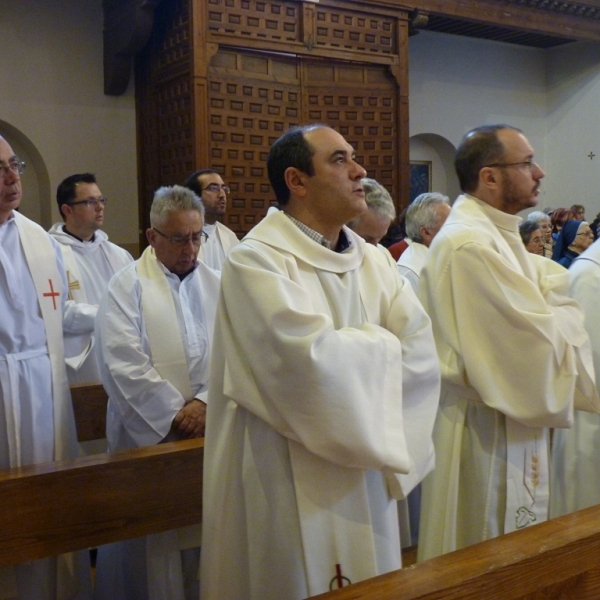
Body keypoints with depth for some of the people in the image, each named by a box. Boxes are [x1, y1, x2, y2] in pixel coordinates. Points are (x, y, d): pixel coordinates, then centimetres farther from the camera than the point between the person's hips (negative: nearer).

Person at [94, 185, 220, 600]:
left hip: (209, 430, 4)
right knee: (152, 544, 5)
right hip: (149, 434, -3)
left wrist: (205, 403, -14)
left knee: (205, 532, 10)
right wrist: (175, 415, -13)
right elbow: (124, 367, -13)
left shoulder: (216, 285, 8)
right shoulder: (128, 286, -4)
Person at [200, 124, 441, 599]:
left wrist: (349, 358, -16)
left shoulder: (375, 261, 6)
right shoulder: (257, 260, -14)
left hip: (365, 479, 7)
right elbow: (315, 362, -26)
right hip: (288, 490, -6)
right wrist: (380, 345, -8)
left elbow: (422, 356, -5)